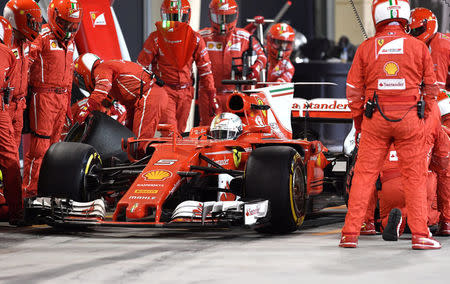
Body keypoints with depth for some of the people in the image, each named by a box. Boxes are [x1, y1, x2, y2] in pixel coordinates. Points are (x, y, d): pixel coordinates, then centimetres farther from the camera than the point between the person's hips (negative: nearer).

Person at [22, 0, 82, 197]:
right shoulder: (42, 38, -10)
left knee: (53, 144, 11)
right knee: (39, 145, -10)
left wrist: (68, 101, 26)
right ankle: (30, 189, -9)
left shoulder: (69, 42, 16)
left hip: (62, 98, 8)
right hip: (44, 97, -8)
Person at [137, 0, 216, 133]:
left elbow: (205, 70, 4)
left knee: (179, 131, 6)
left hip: (186, 92, 3)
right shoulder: (156, 39, -8)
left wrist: (212, 98, 3)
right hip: (164, 89, -3)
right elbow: (142, 67, -1)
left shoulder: (195, 39, -2)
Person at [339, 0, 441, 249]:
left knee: (364, 174, 4)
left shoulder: (366, 48, 1)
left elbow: (353, 89, 5)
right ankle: (420, 235, 4)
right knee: (415, 176, 5)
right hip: (409, 117, 0)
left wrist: (358, 119, 17)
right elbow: (430, 86, 6)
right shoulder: (418, 46, 1)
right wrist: (424, 114, 18)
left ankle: (350, 233, 3)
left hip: (375, 117, 1)